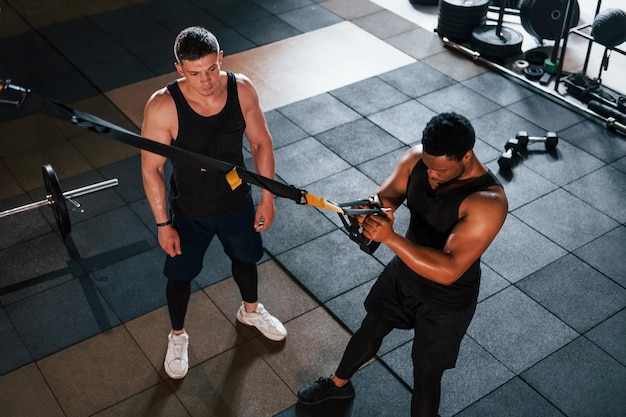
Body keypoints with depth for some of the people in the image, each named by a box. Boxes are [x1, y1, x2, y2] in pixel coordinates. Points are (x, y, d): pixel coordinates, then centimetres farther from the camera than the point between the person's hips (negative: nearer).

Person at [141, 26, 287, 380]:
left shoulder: (242, 89, -21)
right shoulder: (163, 107, -30)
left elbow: (262, 143, -6)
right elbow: (152, 169, -18)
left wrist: (267, 198, -3)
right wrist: (163, 224, -12)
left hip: (238, 203, 3)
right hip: (190, 213, -3)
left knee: (246, 259, 28)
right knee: (181, 275, 18)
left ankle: (251, 311, 60)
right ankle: (178, 336, 49)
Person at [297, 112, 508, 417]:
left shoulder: (489, 202, -36)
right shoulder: (417, 158, -18)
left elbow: (448, 271, -40)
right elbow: (383, 198, -13)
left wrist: (389, 237, -49)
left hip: (447, 299, -6)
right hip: (404, 271, 7)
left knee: (426, 374, 13)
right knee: (370, 330, 29)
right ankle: (338, 383, 59)